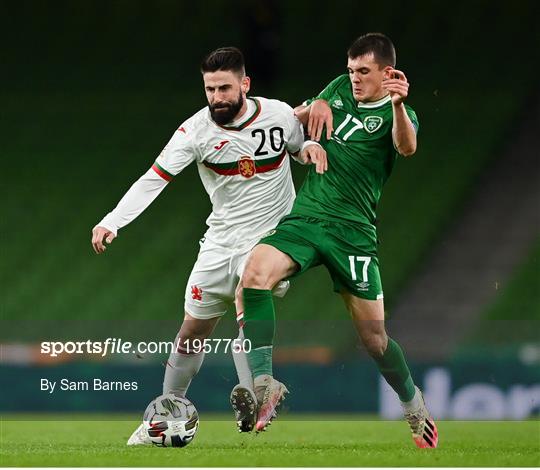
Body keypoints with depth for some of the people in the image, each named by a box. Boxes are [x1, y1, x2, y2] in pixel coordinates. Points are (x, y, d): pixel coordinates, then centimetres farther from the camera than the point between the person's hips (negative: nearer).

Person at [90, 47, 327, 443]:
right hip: (221, 242, 2)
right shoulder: (196, 130, -12)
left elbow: (298, 148, 14)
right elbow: (154, 179, -18)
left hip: (271, 236, -2)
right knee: (192, 333, 7)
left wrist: (310, 148, -12)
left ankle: (252, 402, -31)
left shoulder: (279, 114, -8)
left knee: (249, 308, -29)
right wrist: (111, 223, -30)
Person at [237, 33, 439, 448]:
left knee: (374, 336, 0)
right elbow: (293, 120, 25)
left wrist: (397, 105, -44)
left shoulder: (397, 114, -2)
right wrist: (315, 105, 1)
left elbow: (407, 147, -24)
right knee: (255, 272, -27)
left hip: (353, 231, -3)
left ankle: (414, 406, 28)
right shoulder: (341, 90, 14)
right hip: (305, 216, 4)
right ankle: (265, 383, -27)